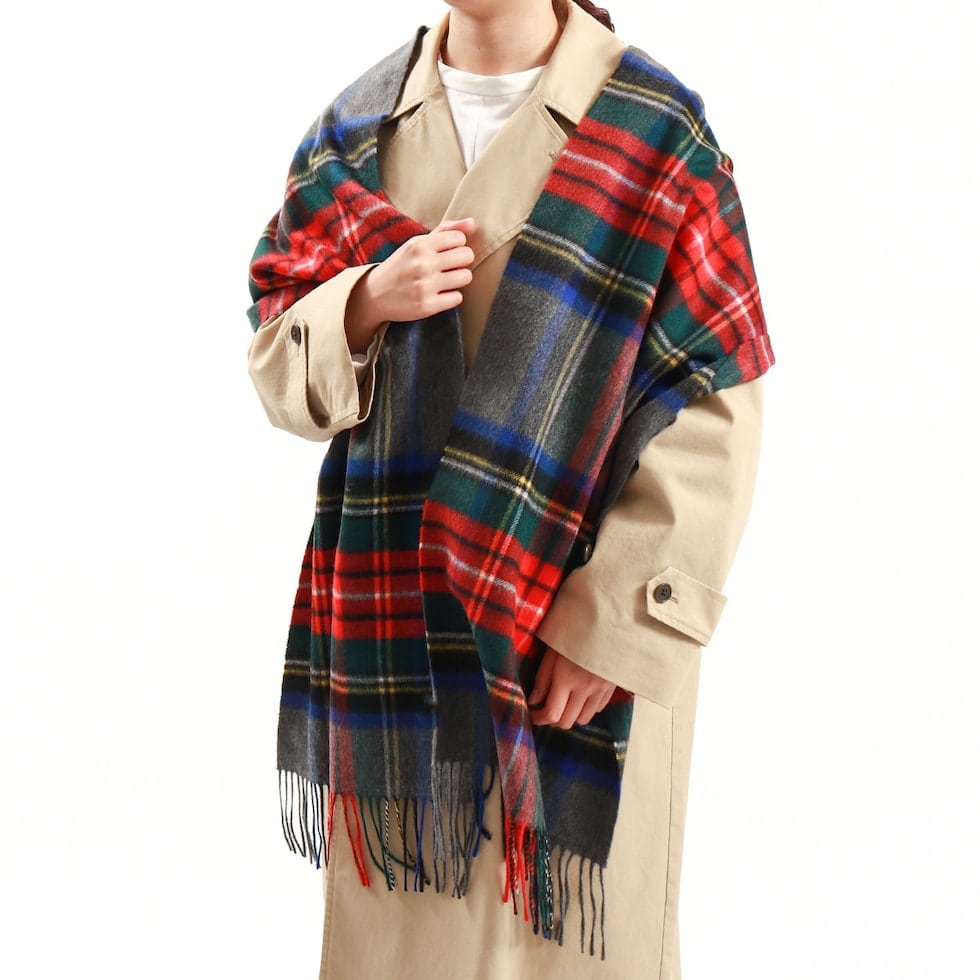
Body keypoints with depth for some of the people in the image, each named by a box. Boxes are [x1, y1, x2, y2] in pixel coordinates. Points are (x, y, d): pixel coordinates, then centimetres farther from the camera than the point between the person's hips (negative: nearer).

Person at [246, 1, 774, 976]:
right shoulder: (357, 131, 7)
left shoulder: (653, 137, -7)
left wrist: (617, 624, -15)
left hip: (584, 623, -3)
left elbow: (713, 413, -10)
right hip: (395, 612, 4)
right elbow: (276, 365, 8)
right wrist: (365, 304, -14)